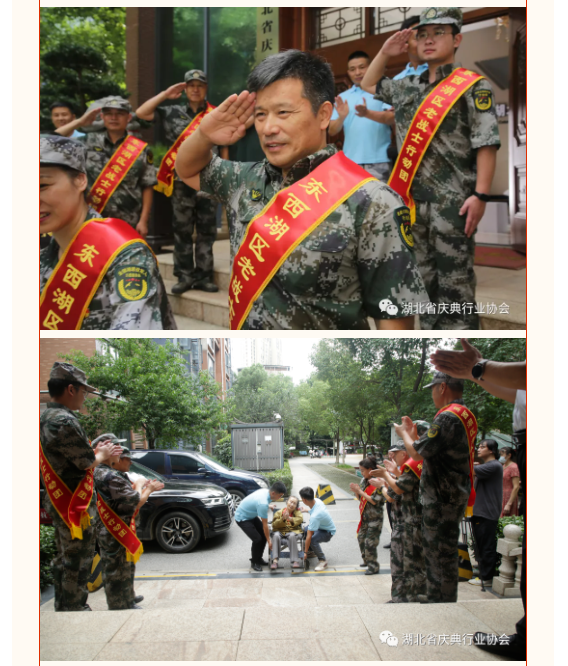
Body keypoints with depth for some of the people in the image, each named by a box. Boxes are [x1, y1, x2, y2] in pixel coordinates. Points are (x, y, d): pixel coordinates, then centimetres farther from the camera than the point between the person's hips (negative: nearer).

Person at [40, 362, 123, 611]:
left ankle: (62, 607, 32)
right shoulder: (64, 421, -24)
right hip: (75, 505, -10)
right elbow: (87, 463, -19)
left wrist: (95, 452, 10)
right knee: (78, 563, 0)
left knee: (64, 560, 21)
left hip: (59, 503, 10)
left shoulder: (45, 418, 9)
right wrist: (101, 455, 1)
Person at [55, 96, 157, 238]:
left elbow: (147, 187, 1)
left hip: (127, 225, -1)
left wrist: (143, 221, -5)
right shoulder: (89, 142, 3)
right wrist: (80, 122, -2)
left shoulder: (140, 149, 0)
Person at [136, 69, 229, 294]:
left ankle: (203, 276, 10)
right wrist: (165, 94, -1)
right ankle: (185, 276, 12)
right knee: (182, 231, 5)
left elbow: (224, 149, 10)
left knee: (206, 231, 3)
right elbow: (141, 113, 1)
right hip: (181, 181, 1)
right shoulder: (173, 113, 7)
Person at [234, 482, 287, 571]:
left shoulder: (265, 491, -12)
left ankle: (258, 559, 20)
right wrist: (269, 540, -16)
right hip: (242, 518, -9)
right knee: (257, 539, -15)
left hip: (251, 515, 9)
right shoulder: (263, 503, -36)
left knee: (264, 535, 5)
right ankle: (254, 562, 6)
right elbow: (265, 524, -25)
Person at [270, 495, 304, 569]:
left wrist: (290, 519, -28)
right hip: (280, 531, 1)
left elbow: (300, 519, -11)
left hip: (293, 531, 0)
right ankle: (275, 560, -37)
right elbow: (274, 525, -1)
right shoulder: (279, 512, 9)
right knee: (276, 535, -34)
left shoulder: (297, 512, 11)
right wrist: (283, 519, -19)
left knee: (292, 536, -36)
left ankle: (295, 560, -32)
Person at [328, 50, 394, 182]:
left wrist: (368, 114, -26)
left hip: (378, 161, -3)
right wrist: (341, 117, -13)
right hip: (350, 161, 3)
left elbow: (392, 118, -9)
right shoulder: (342, 97, 15)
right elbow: (332, 131, 10)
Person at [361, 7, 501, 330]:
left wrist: (480, 195, -18)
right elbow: (369, 85, 34)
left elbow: (486, 145, -10)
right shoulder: (408, 86, 16)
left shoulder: (473, 87, -3)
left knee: (455, 283, -3)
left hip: (453, 202, -6)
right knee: (424, 279, 12)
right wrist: (385, 54, 18)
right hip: (413, 200, 6)